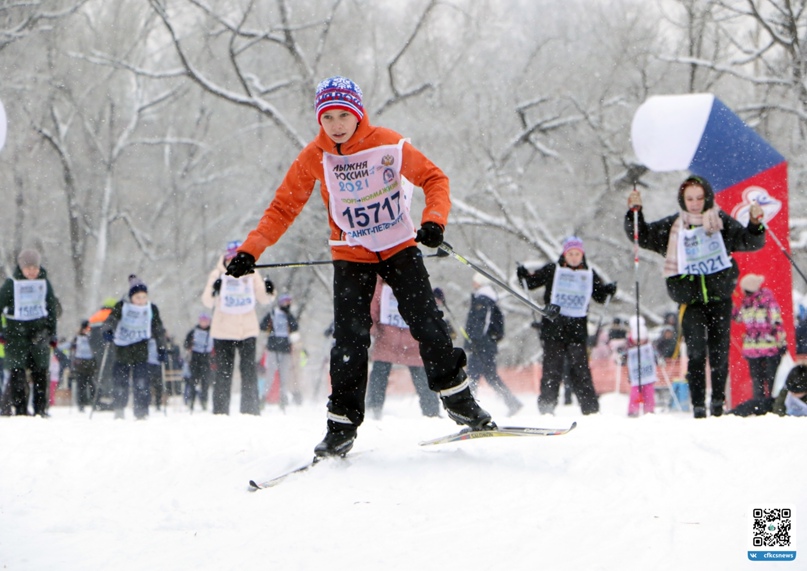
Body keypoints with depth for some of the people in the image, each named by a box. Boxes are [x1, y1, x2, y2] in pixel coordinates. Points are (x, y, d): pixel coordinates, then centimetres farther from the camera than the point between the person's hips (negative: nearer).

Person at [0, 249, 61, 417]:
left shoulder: (44, 283, 6)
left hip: (39, 333, 2)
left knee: (40, 372, 0)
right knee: (17, 371, -8)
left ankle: (40, 409, 6)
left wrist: (52, 334, 13)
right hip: (16, 332, -2)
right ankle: (20, 409, -6)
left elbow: (52, 310, 14)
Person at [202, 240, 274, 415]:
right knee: (223, 372, -1)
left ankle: (250, 409, -1)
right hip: (224, 332, -2)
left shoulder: (251, 275, 7)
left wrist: (268, 291, -9)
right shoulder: (218, 275, 0)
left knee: (249, 370, -4)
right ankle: (220, 411, 3)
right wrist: (213, 291, -27)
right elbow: (207, 302, -6)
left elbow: (263, 299, 12)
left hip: (248, 330, 2)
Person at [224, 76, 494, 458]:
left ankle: (457, 397, 12)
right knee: (349, 338, -9)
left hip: (400, 248, -1)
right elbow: (284, 207, -4)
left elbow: (433, 178, -7)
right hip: (351, 255, 1)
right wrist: (251, 250, -14)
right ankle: (342, 421, -1)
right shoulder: (314, 157, -9)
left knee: (426, 324, -5)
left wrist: (434, 220, -26)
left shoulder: (388, 145, -14)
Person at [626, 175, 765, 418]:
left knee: (719, 353, 4)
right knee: (696, 352, -14)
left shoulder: (721, 222, 4)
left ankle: (718, 402, 18)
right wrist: (635, 213, -4)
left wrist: (755, 224, -15)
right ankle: (698, 405, -13)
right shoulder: (672, 226, 6)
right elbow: (642, 236, 11)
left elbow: (749, 242, 4)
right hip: (690, 300, -1)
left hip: (720, 298, 1)